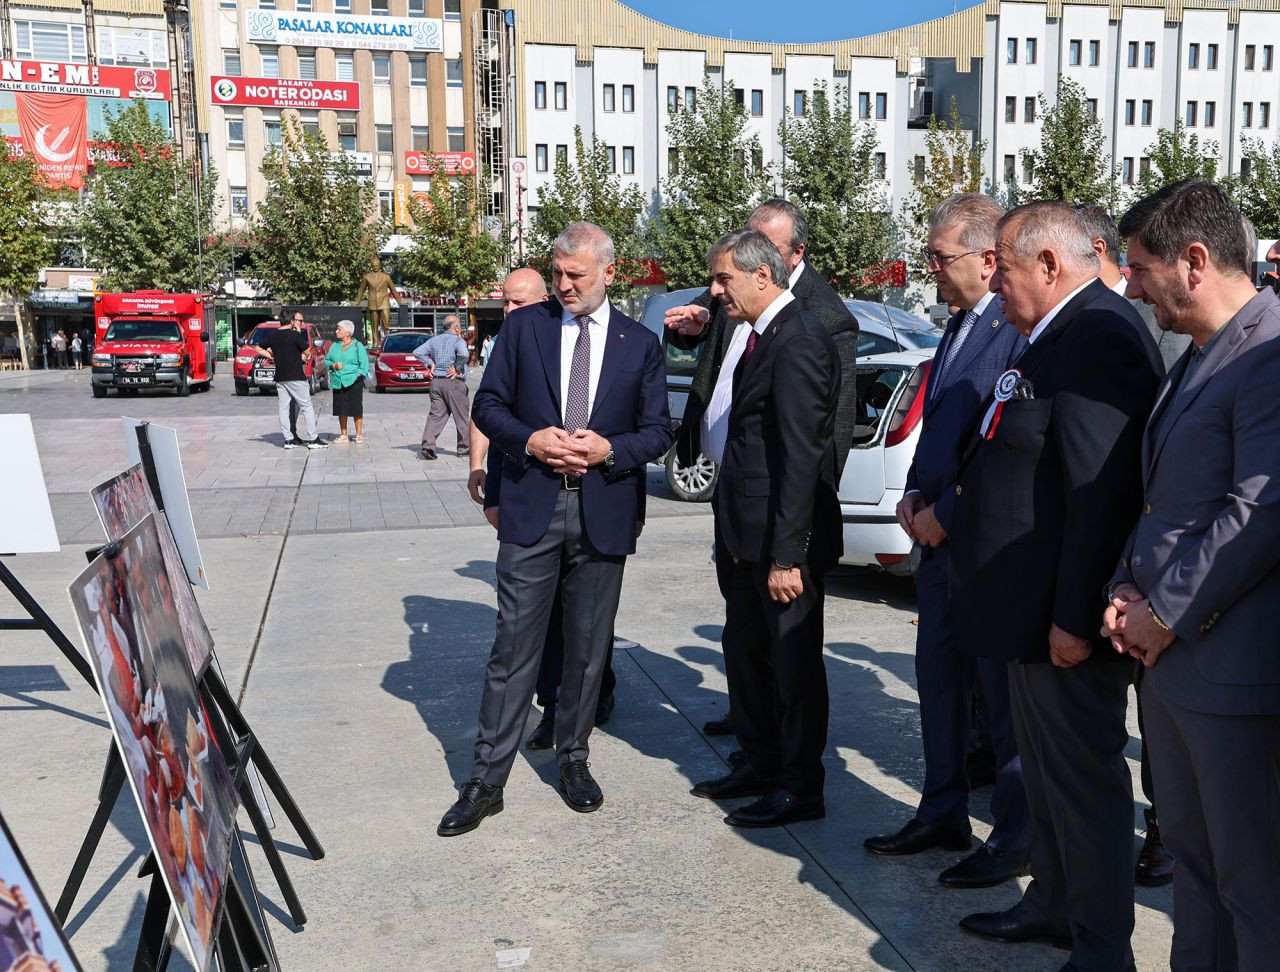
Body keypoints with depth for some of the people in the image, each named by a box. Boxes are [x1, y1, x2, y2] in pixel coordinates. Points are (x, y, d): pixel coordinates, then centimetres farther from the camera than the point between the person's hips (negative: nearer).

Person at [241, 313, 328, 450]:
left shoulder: (272, 335, 8)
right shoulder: (295, 335, -11)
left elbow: (258, 348, 15)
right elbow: (308, 352, -7)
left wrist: (271, 356, 14)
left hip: (280, 378, 6)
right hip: (296, 377, -6)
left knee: (283, 408, 8)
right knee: (306, 407, 0)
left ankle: (288, 439, 7)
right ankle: (313, 439, 0)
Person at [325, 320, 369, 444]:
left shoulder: (358, 346, 1)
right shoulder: (335, 346, 14)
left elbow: (364, 364, -3)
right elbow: (326, 360, 17)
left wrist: (358, 375, -15)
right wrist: (333, 365, -3)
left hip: (354, 382, -4)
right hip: (338, 383, 4)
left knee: (356, 409, -4)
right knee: (341, 410, 6)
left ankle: (359, 435, 5)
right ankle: (343, 435, 15)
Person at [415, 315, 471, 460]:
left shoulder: (434, 340, 13)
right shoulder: (458, 340, -6)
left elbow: (417, 352, 8)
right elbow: (463, 354, -26)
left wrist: (430, 364, 7)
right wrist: (457, 368, -13)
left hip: (436, 382, 5)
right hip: (454, 383, -5)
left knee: (436, 415, 4)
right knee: (462, 416, 7)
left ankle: (427, 447, -9)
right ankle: (465, 447, 14)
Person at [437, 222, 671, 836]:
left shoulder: (641, 343, 6)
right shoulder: (523, 326, 5)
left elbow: (658, 432, 5)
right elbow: (489, 404, 5)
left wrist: (608, 450, -13)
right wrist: (529, 440, -13)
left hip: (603, 515, 1)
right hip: (531, 512, -1)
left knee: (587, 649, 12)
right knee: (514, 648, 0)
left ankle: (573, 758, 30)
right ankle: (486, 781, 8)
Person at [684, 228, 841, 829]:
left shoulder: (798, 341, -18)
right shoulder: (761, 335, 12)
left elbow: (801, 456, -23)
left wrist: (785, 554, -23)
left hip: (784, 537, -10)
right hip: (747, 533, 10)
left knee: (794, 662, 4)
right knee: (744, 650, 20)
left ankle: (800, 788, 18)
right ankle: (760, 763, 36)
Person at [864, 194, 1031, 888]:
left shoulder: (1020, 329, -17)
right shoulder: (961, 323, 14)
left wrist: (946, 514, -15)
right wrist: (914, 494, 8)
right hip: (939, 536, 9)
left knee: (1003, 693, 3)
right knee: (939, 679, 17)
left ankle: (1016, 840, 18)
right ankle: (943, 815, 32)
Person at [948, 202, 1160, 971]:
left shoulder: (1101, 337, -21)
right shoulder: (1063, 333, 12)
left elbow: (1101, 493, -26)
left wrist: (1074, 617, -25)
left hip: (1064, 617, -10)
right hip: (1033, 609, 11)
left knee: (1085, 778, 3)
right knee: (1045, 766, 22)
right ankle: (1054, 906, 40)